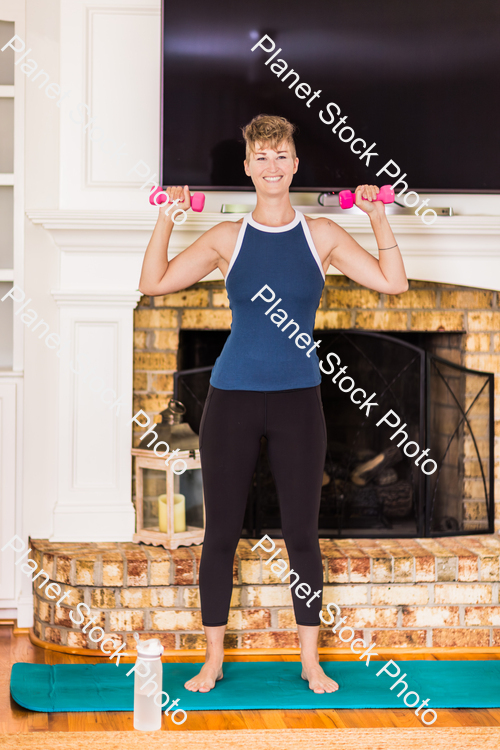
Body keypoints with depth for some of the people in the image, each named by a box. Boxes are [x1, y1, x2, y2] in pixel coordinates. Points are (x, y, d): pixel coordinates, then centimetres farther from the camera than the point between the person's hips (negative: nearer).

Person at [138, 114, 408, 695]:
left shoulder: (322, 235, 3)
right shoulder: (226, 238, 2)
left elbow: (393, 283, -1)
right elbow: (153, 283, 0)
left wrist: (379, 218, -7)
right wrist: (166, 218, -6)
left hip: (298, 398, 0)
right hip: (232, 396, 0)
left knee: (302, 534, 5)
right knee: (220, 533, 4)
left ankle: (310, 660, 18)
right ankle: (213, 659, 17)